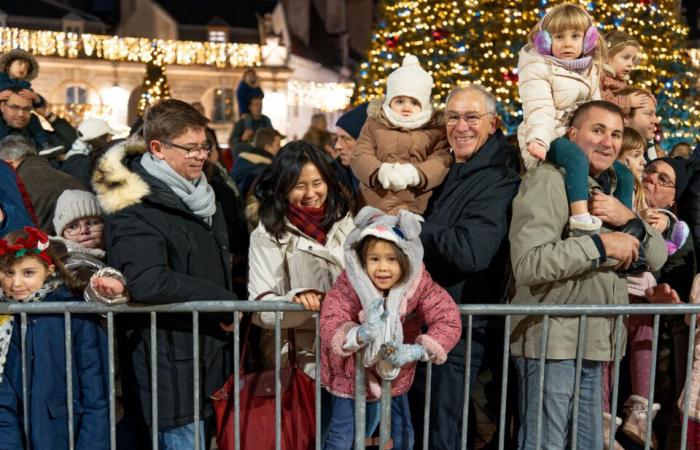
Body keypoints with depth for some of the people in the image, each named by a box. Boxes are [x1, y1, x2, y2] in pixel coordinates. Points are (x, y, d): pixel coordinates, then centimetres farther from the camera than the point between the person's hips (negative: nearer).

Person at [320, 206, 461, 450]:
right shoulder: (346, 288, -25)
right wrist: (362, 334, -53)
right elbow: (330, 327, -34)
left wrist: (416, 351, -39)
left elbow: (449, 321, -25)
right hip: (353, 376, -2)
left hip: (396, 377, 3)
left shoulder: (418, 285, -21)